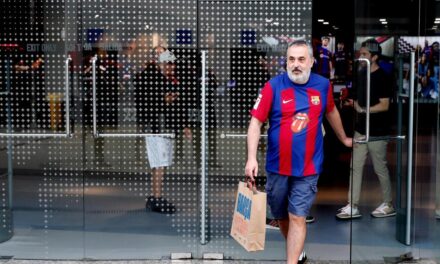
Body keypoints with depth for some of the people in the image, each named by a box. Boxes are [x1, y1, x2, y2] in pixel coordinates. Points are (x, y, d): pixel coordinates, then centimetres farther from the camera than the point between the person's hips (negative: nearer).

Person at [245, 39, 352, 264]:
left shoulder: (323, 85, -1)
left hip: (308, 168, 0)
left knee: (297, 217, -3)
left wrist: (343, 138, 32)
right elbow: (256, 122, -10)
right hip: (277, 167, 0)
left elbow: (331, 112, 19)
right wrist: (251, 159, -19)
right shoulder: (274, 86, -9)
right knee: (281, 216, 16)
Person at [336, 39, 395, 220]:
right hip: (361, 129, 7)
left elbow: (384, 105, -17)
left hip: (376, 132, -7)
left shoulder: (382, 78, -11)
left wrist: (362, 110, -25)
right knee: (355, 167, 4)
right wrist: (352, 103, 2)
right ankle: (352, 207, 7)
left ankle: (388, 205, 19)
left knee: (380, 169, 4)